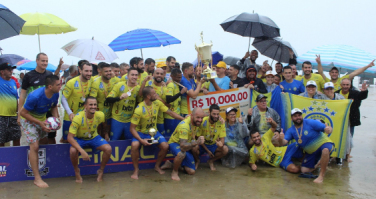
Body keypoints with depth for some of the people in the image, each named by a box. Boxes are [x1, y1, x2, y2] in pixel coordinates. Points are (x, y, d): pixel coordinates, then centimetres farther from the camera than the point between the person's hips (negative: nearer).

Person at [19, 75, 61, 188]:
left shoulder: (55, 94, -13)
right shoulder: (35, 96, -33)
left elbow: (54, 107, 6)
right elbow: (23, 113, -23)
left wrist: (56, 119, -12)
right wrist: (40, 123, -28)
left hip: (43, 119, 7)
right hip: (29, 119, -7)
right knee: (34, 146, -13)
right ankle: (37, 178, -9)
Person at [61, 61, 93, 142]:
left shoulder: (92, 82, -4)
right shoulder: (71, 83, -17)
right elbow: (63, 99, -13)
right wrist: (70, 113, -22)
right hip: (70, 117, -4)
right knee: (66, 140, 7)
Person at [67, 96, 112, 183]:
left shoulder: (100, 115, -20)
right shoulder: (78, 117, -31)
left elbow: (104, 123, 9)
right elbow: (70, 137, -32)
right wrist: (82, 151, -41)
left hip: (94, 137, 3)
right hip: (79, 138, -2)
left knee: (108, 149, -22)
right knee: (73, 151, -34)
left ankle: (101, 171, 5)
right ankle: (77, 172, -2)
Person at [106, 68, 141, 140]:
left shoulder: (138, 88, 1)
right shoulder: (119, 85, -7)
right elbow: (108, 99, -14)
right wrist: (119, 97, -27)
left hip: (130, 120, 3)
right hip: (117, 120, -2)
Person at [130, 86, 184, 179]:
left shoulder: (157, 103, -10)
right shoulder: (139, 109, -25)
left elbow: (170, 113, -2)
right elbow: (132, 128, -20)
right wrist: (141, 140, -32)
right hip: (141, 132, -4)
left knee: (165, 146, -16)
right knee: (134, 145, -32)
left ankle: (157, 166, 12)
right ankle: (136, 170, -8)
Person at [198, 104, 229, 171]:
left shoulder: (221, 122, -15)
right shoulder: (203, 121, -20)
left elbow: (222, 138, -11)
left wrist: (221, 144, -36)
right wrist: (207, 150, -13)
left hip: (213, 145, 2)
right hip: (203, 144, -2)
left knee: (225, 149, -26)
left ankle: (211, 161, 4)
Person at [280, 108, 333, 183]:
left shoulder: (310, 123, -17)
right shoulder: (291, 131, -5)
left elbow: (329, 128, -19)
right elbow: (284, 143, -18)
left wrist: (328, 130, -44)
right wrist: (281, 139, -42)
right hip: (311, 152, 5)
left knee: (325, 150, -41)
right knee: (304, 170, 0)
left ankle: (321, 176, -27)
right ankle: (317, 164, 29)